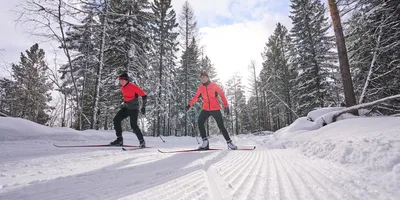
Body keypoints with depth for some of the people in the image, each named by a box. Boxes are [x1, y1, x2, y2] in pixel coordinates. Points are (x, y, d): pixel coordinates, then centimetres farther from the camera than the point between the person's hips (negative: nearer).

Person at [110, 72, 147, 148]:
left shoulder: (133, 87, -16)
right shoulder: (122, 88, 8)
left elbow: (144, 96, -14)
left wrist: (143, 107, -18)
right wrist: (124, 103, 17)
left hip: (133, 108, -8)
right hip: (126, 108, 8)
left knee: (133, 125, -15)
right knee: (116, 119, -5)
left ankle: (142, 141, 1)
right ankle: (119, 139, 3)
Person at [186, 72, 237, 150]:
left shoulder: (214, 85, -2)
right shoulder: (200, 88, 6)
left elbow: (222, 95, -1)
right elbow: (196, 97, 16)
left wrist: (226, 106, -7)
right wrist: (189, 105, 9)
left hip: (215, 109, -3)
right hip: (206, 109, 3)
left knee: (221, 126, -3)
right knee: (200, 122, -19)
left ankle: (229, 142, 11)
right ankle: (205, 141, -12)